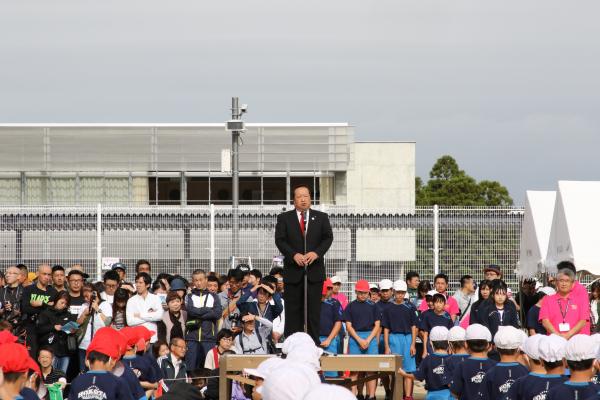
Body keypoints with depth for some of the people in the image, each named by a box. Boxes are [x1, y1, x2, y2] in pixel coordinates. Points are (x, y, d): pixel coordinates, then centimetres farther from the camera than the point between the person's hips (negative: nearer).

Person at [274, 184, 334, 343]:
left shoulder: (321, 217, 12)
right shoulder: (284, 218, 7)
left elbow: (328, 238, 4)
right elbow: (280, 240, -2)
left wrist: (316, 253, -14)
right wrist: (294, 255, -17)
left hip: (315, 270, 1)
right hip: (293, 270, -1)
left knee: (314, 309, 0)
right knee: (293, 311, 0)